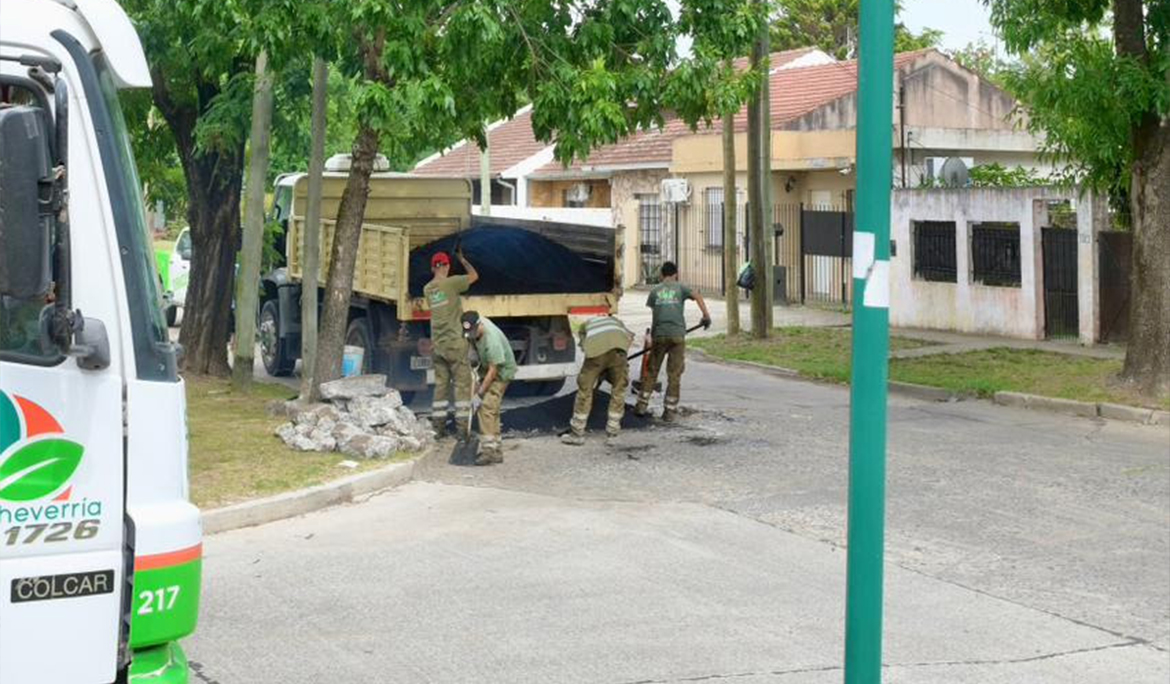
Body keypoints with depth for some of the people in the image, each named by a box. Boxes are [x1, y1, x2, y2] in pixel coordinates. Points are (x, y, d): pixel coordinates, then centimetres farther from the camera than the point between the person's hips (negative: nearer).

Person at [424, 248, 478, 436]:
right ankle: (462, 427, -4)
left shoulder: (427, 289, 7)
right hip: (455, 343, -6)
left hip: (437, 344, 6)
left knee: (441, 385, 10)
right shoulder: (451, 283, -10)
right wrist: (462, 259, 19)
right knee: (462, 384, -1)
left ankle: (437, 426, 10)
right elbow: (474, 276, 3)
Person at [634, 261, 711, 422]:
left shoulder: (655, 290, 13)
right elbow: (697, 296, -9)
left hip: (659, 335, 1)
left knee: (651, 371, 12)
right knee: (674, 374, 4)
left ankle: (642, 404, 13)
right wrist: (706, 315, -9)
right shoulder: (680, 288, 8)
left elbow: (654, 313, 12)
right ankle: (670, 410, 4)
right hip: (677, 334, -1)